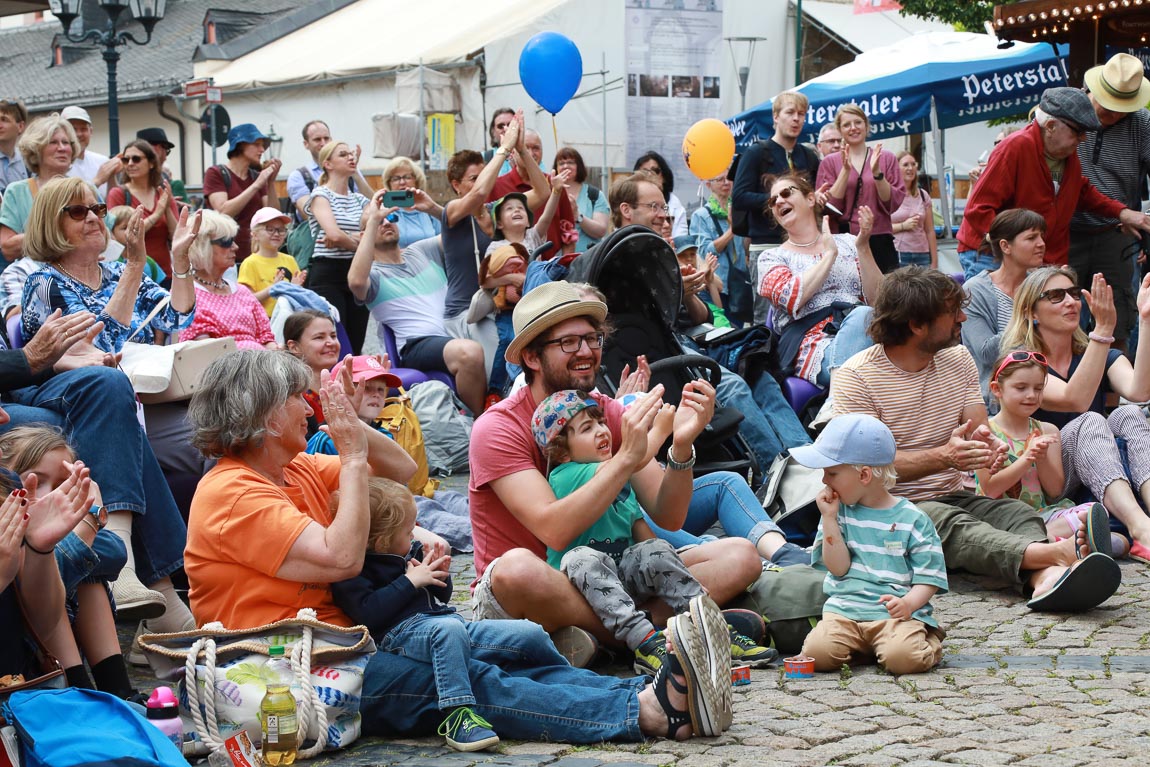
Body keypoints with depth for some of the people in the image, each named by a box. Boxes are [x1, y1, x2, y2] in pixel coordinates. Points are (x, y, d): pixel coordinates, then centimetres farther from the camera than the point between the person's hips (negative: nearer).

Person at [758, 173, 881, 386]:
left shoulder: (847, 243, 23)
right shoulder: (771, 258, 17)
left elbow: (877, 299, 11)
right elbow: (793, 298, -6)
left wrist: (863, 249, 0)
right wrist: (830, 254, 3)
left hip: (862, 330, 3)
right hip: (812, 343, -3)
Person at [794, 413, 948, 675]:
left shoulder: (912, 519, 1)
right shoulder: (839, 511, 10)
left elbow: (928, 577, 1)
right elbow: (838, 567, 0)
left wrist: (909, 603, -19)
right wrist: (829, 518, -6)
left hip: (895, 613, -3)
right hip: (844, 609, 3)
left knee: (903, 657, -32)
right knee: (817, 653, -25)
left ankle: (927, 643, 5)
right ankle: (857, 646, 7)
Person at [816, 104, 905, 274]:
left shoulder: (886, 158, 10)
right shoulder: (829, 163, 9)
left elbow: (893, 204, 2)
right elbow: (828, 207, -1)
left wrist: (877, 172, -11)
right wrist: (845, 170, -10)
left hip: (880, 241, 1)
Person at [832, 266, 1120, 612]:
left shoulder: (958, 359, 13)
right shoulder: (856, 376, -7)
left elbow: (980, 431, 8)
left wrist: (985, 444, -20)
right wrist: (942, 457, -29)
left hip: (952, 496, 5)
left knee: (1019, 513, -26)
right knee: (950, 523, -37)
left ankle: (1044, 578, -61)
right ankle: (1055, 553, -62)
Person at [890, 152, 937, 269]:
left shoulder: (923, 195, 13)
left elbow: (930, 231, 13)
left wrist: (934, 262, 8)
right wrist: (903, 226, -12)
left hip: (922, 255, 4)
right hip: (897, 254, -4)